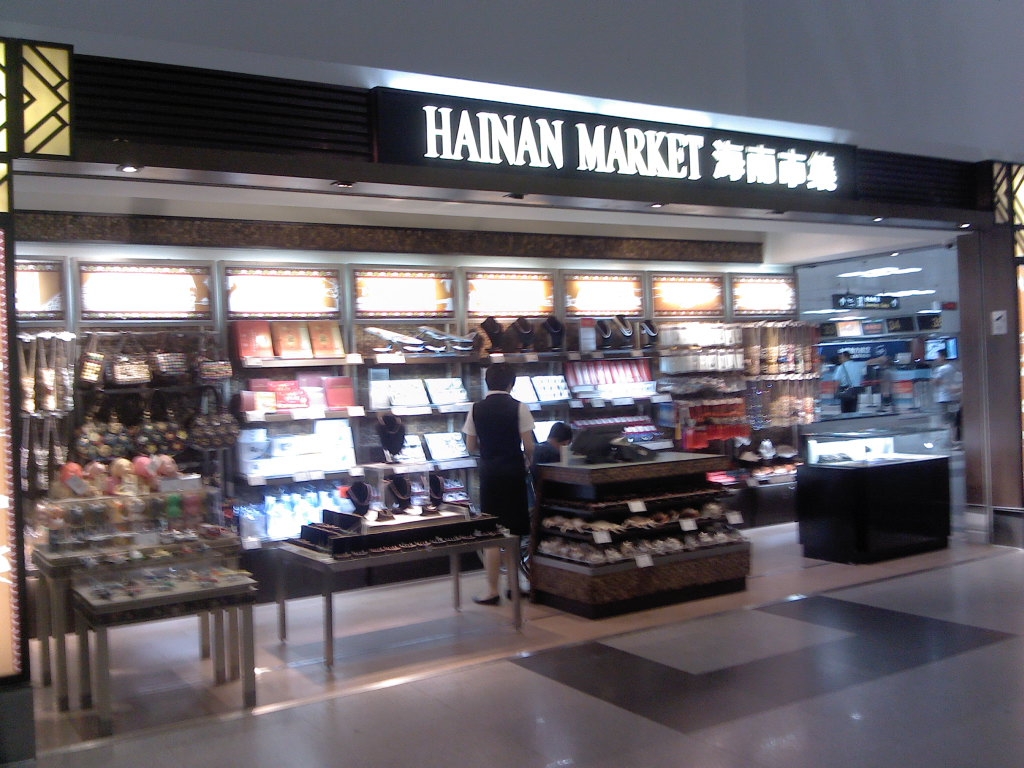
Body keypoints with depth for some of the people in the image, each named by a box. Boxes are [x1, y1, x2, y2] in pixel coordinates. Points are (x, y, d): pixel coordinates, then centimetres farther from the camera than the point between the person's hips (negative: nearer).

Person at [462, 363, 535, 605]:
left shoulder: (476, 409, -1)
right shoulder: (518, 407, -7)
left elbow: (471, 446, 4)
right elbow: (528, 445, -9)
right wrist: (528, 461, 12)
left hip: (489, 471, 1)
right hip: (513, 471, -1)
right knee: (514, 531, 11)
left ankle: (492, 590, 4)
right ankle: (514, 584, 22)